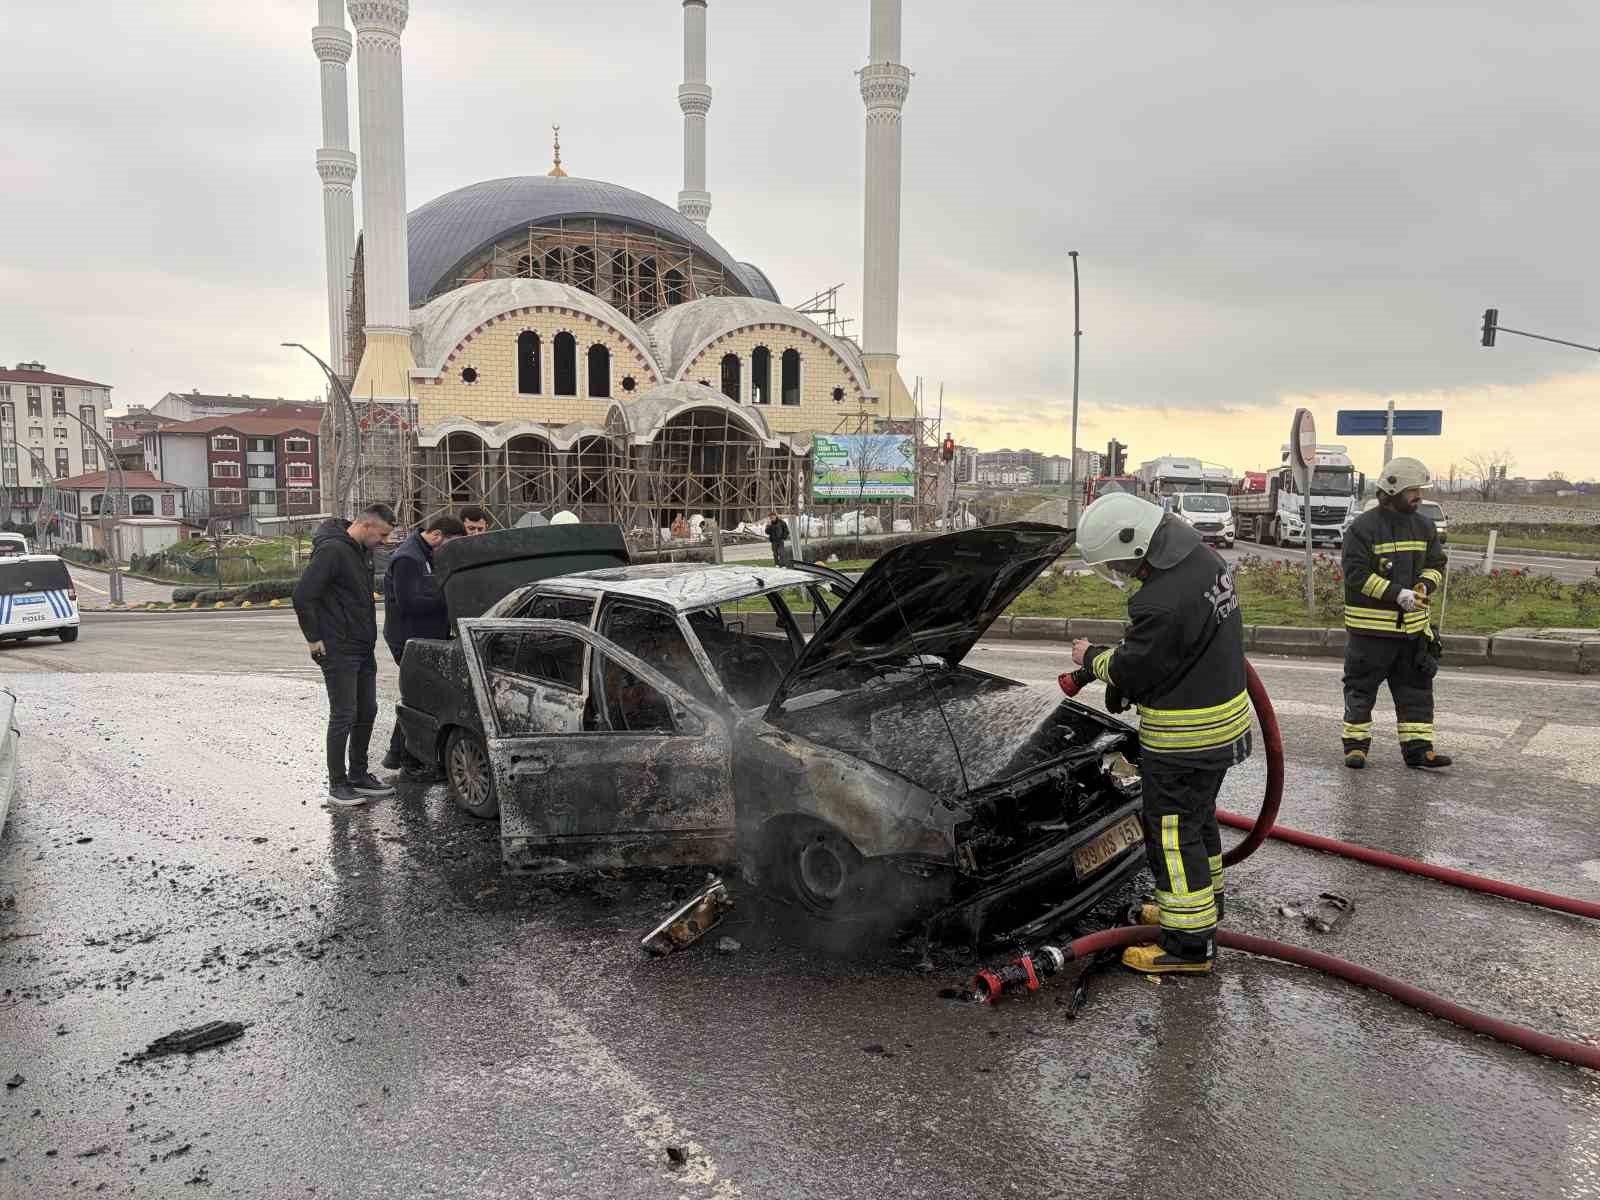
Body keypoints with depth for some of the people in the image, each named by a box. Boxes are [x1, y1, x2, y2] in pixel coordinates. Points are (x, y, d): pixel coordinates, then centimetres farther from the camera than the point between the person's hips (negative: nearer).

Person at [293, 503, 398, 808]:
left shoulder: (363, 551, 11)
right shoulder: (332, 550, -18)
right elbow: (302, 594, -22)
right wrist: (313, 638, -15)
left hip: (363, 649, 9)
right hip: (339, 651, -9)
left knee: (367, 712, 14)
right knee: (344, 717, -4)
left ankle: (358, 775, 26)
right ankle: (337, 787, 5)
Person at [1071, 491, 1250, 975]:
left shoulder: (1163, 603, -31)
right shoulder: (1204, 558, 2)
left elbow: (1131, 670, -19)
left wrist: (1091, 657, 0)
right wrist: (1117, 669, 10)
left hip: (1184, 737, -10)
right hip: (1225, 715, 10)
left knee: (1173, 833, 2)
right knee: (1198, 816, 26)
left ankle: (1190, 943, 11)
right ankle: (1206, 903, 44)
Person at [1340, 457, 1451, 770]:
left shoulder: (1424, 527, 9)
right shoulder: (1363, 527, -11)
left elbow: (1436, 564, 15)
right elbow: (1356, 573, -16)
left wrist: (1425, 585, -7)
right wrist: (1397, 594, -23)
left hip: (1413, 626, 6)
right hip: (1370, 626, -6)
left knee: (1416, 687, 8)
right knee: (1361, 688, 4)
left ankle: (1418, 748, 16)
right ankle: (1356, 745, 16)